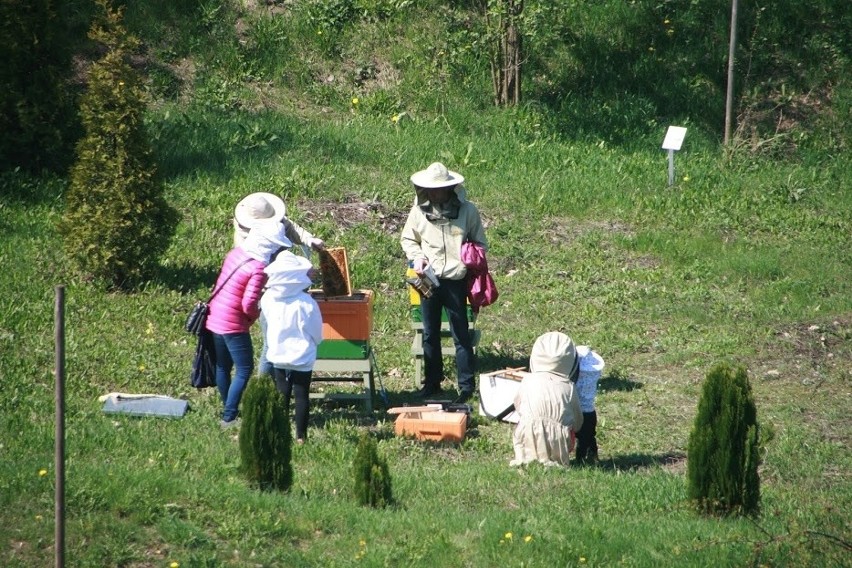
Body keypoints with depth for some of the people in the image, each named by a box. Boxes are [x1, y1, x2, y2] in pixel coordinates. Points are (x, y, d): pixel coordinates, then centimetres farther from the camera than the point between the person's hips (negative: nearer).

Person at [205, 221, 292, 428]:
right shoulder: (258, 269, -22)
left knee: (223, 366, 19)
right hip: (233, 325, -8)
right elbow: (248, 305, -23)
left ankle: (229, 411, 33)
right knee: (244, 369, 3)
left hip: (214, 317, 8)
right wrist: (257, 314, -1)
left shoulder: (236, 253, 2)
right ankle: (229, 417, 1)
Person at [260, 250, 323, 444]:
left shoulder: (268, 299, -11)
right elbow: (316, 333, -10)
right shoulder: (305, 303, -21)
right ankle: (300, 436, 11)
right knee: (301, 396, 7)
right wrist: (314, 343, 13)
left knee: (281, 395, 15)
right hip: (302, 356, -4)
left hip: (277, 355, 4)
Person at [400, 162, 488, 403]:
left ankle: (466, 386, 7)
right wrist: (417, 257, -5)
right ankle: (432, 382, 24)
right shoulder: (419, 210, 0)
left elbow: (480, 244, 4)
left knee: (461, 336, 0)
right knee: (430, 335, 12)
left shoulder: (467, 211, -5)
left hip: (455, 281, -3)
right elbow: (408, 239, 13)